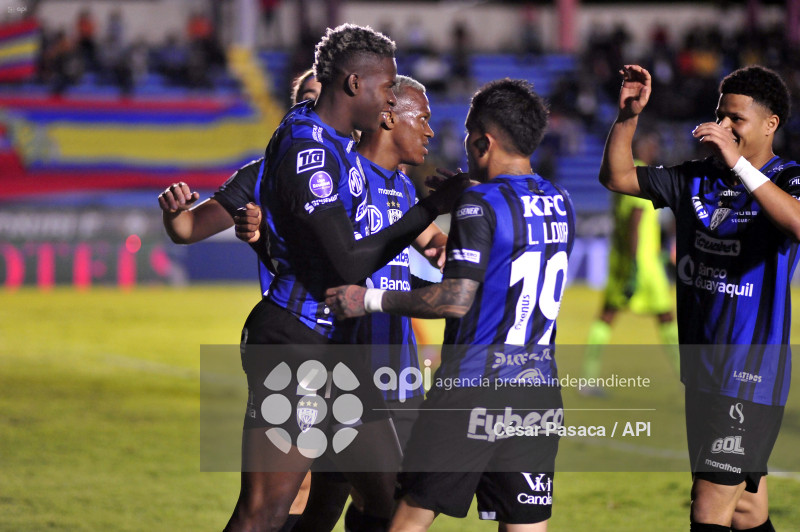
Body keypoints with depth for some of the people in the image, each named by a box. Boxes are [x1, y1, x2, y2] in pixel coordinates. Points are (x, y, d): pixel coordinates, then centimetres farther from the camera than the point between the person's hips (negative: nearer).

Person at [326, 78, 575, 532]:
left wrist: (371, 300, -9)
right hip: (540, 390, 6)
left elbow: (456, 301, -17)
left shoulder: (481, 204, -11)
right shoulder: (561, 205, 11)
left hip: (473, 389, -6)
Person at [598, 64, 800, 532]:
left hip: (752, 372, -7)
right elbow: (617, 176, 14)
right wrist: (629, 115, -2)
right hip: (704, 369, 7)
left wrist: (737, 164, -37)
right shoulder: (698, 179, 11)